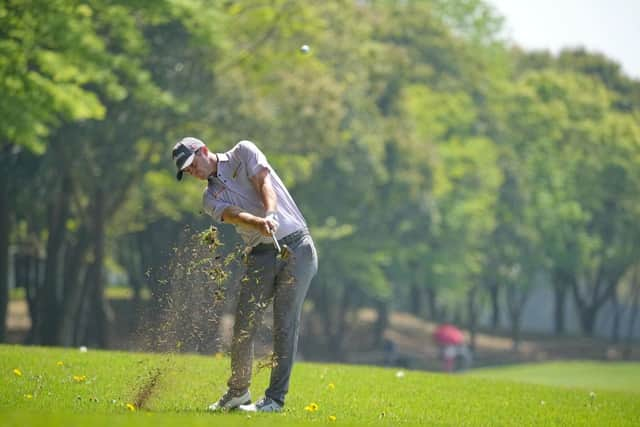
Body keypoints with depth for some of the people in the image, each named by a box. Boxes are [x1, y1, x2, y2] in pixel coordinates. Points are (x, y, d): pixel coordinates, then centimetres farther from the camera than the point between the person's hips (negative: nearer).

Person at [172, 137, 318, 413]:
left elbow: (265, 183, -11)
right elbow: (234, 215, -11)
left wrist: (271, 215, -32)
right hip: (261, 254, 4)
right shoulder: (211, 198, 10)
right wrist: (259, 223, -34)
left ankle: (276, 398, -5)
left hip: (296, 244, -4)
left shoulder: (243, 153, 5)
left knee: (285, 325, -7)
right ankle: (238, 392, 15)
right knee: (244, 326, -2)